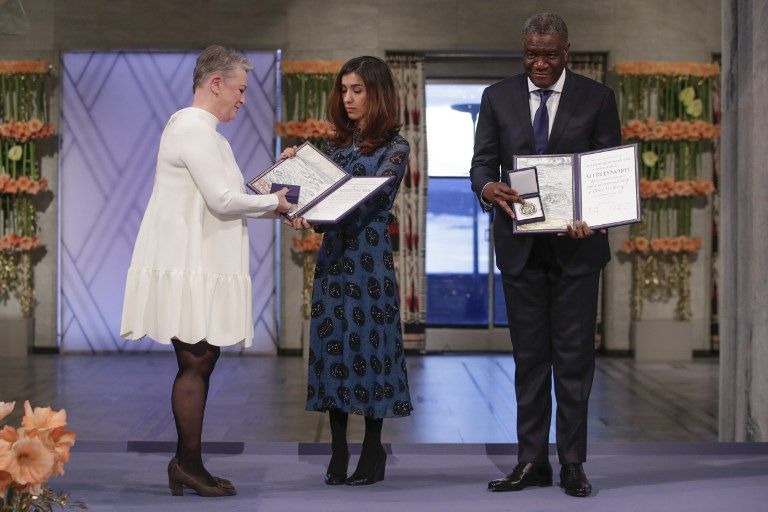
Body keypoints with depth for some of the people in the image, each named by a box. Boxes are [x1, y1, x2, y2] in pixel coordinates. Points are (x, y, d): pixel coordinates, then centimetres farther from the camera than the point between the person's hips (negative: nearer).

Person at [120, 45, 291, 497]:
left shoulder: (200, 130, 20)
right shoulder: (194, 129, -13)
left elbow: (219, 199, 20)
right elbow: (223, 200, -19)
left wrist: (272, 207, 11)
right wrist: (273, 202, -4)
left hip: (201, 265, 10)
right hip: (189, 268, -10)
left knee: (200, 363, 10)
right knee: (196, 363, -5)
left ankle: (187, 464, 15)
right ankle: (189, 464, 3)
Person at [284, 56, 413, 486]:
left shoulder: (395, 147, -3)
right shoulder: (338, 144, 15)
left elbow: (370, 195, -17)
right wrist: (295, 167, -2)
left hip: (369, 254, -6)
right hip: (333, 252, 6)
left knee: (369, 342, -2)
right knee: (333, 343, 4)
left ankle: (373, 451, 9)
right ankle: (338, 452, 10)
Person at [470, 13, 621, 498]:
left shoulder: (597, 98, 0)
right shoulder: (498, 97, 4)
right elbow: (482, 163, 2)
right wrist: (488, 188, -22)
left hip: (577, 244, -2)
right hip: (521, 244, 2)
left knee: (574, 355, 1)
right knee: (529, 356, 7)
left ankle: (572, 462, 9)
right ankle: (532, 461, 14)